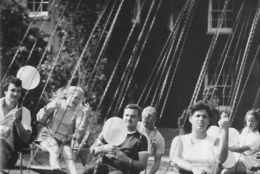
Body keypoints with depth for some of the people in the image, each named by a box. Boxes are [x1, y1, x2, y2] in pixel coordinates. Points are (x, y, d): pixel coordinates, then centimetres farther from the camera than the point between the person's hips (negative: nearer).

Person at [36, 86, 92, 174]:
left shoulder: (78, 111, -7)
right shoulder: (57, 103, -10)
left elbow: (79, 132, -16)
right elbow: (40, 119, -8)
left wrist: (86, 116, -28)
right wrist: (47, 109, -26)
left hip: (64, 140, 3)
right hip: (48, 136, -3)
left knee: (69, 156, -24)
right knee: (55, 150, -33)